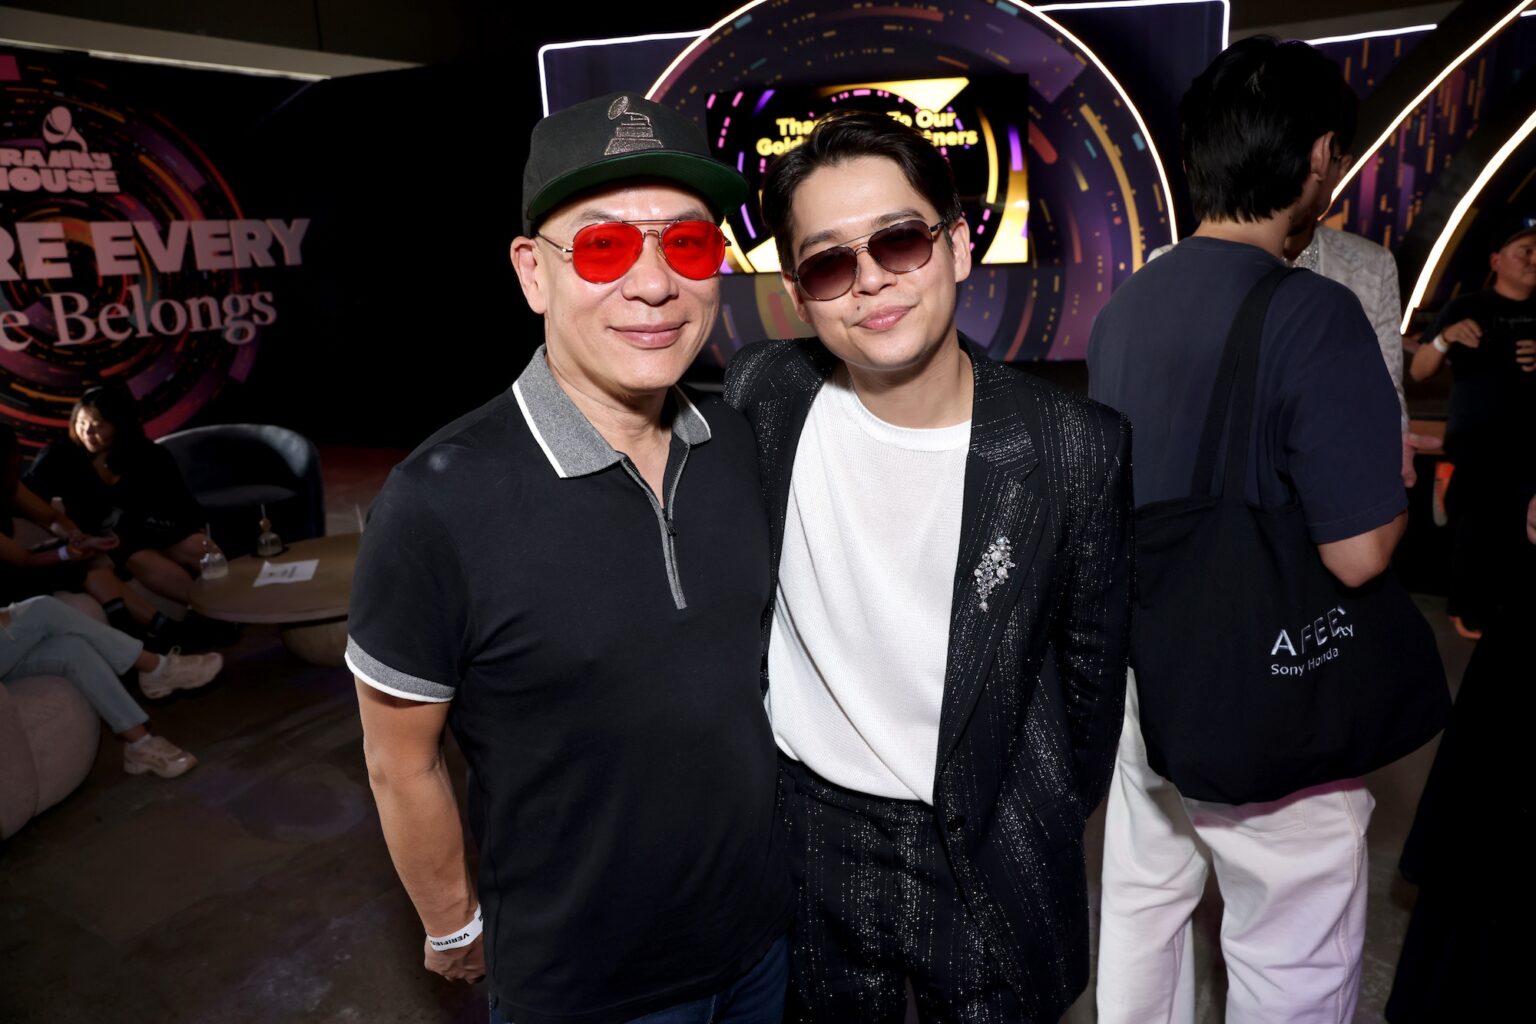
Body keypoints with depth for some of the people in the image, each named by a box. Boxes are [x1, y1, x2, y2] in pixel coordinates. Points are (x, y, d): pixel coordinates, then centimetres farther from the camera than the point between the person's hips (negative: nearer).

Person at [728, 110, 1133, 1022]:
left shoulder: (1077, 448, -18)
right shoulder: (759, 396, -14)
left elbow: (1091, 662, -3)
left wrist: (1059, 827, 8)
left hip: (987, 845, -1)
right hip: (804, 824, 2)